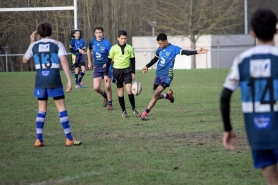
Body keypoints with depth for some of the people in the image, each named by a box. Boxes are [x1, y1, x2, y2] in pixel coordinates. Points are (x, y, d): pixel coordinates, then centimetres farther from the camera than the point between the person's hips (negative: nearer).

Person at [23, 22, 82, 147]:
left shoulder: (34, 45, 7)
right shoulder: (57, 44, 1)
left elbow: (25, 60, 21)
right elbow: (64, 62, -10)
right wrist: (69, 80, -11)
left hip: (40, 80, 3)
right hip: (54, 80, -3)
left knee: (42, 109, 11)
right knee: (61, 108, 2)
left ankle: (39, 139, 6)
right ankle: (69, 139, 0)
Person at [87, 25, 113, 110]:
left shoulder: (106, 43, -13)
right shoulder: (92, 42, 1)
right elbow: (89, 50, 23)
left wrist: (108, 63, -29)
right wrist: (89, 62, 20)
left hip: (106, 67, -3)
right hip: (97, 68, 3)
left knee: (107, 87, -5)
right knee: (96, 87, -7)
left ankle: (110, 104, 16)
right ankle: (105, 96, 25)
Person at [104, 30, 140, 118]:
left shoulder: (129, 48, 1)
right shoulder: (114, 48, -2)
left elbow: (133, 61, 9)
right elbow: (108, 61, 3)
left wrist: (133, 72, 6)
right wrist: (106, 74, 2)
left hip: (127, 71, 0)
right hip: (117, 71, 0)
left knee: (129, 90, -15)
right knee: (120, 91, 5)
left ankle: (134, 109, -2)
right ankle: (124, 111, 14)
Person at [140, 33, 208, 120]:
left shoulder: (173, 49, -9)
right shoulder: (160, 49, 9)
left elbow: (185, 52, -19)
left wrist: (197, 52, -32)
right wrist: (147, 66, 19)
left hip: (167, 76, -6)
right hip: (158, 74, 7)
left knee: (156, 93, -17)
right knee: (156, 95, 8)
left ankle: (145, 113, -15)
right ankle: (168, 96, 39)